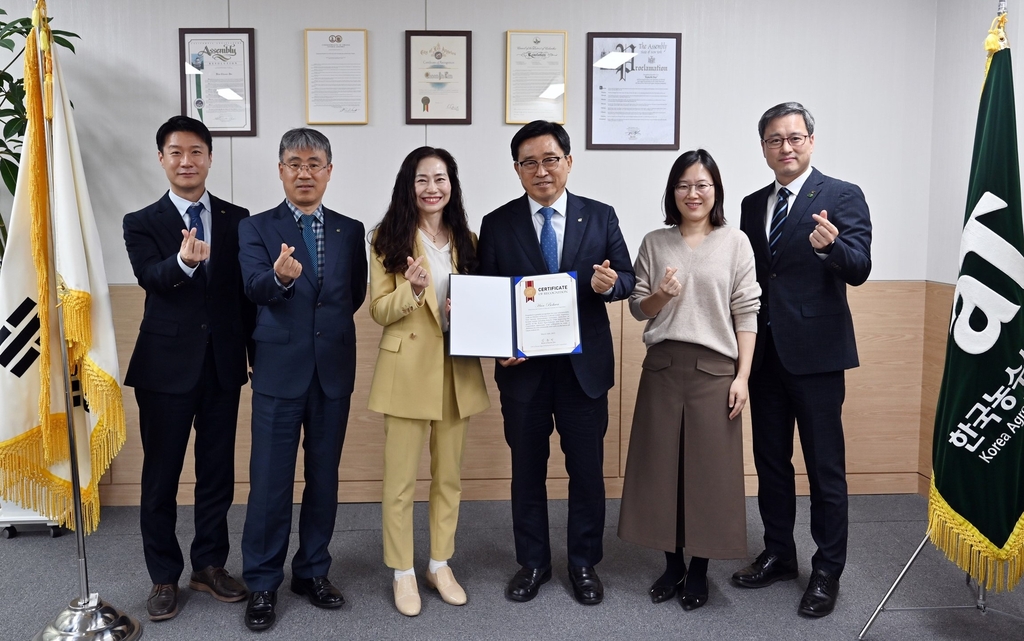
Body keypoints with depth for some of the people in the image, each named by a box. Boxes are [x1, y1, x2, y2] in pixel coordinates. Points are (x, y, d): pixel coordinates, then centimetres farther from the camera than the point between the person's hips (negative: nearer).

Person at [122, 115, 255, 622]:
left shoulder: (237, 219, 6)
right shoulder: (142, 223, 0)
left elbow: (246, 288, 6)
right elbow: (149, 277, -19)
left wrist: (254, 346, 2)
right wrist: (183, 262, -40)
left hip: (224, 363, 2)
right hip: (167, 365, -2)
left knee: (218, 470, 12)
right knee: (161, 475, 7)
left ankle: (210, 565, 29)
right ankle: (164, 576, 23)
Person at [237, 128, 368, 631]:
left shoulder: (350, 231, 8)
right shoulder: (256, 228, 0)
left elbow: (356, 294, 12)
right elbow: (256, 286, -17)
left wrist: (326, 325, 7)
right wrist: (280, 277, -36)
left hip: (334, 370, 3)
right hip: (279, 370, -2)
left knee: (324, 476, 12)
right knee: (270, 481, 3)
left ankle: (313, 571, 28)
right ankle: (262, 584, 19)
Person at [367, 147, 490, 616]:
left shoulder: (466, 240, 9)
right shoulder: (388, 239, -2)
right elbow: (378, 311, -6)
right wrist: (413, 289, -25)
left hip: (458, 370, 4)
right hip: (406, 369, -4)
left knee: (449, 475, 13)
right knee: (401, 479, 4)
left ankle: (440, 564, 29)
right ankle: (403, 573, 21)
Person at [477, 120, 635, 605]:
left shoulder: (600, 217, 2)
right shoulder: (497, 224, 1)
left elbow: (627, 278, 4)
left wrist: (610, 282, -19)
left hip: (584, 365, 0)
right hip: (522, 367, 0)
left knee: (587, 469, 10)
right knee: (526, 470, 13)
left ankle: (584, 563, 29)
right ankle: (532, 562, 31)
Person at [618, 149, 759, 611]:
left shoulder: (735, 242, 2)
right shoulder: (654, 244, 7)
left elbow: (746, 313, -1)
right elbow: (637, 308, 10)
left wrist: (742, 375, -7)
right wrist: (660, 296, -12)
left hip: (714, 368, -2)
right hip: (662, 366, 2)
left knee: (709, 468, 4)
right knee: (660, 466, 6)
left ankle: (699, 569, 21)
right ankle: (672, 564, 24)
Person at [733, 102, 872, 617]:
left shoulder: (843, 197, -5)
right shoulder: (753, 205, 12)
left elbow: (859, 269, -15)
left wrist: (829, 245, -36)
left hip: (815, 351, -5)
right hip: (764, 350, 6)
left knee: (825, 467, 3)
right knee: (770, 459, 15)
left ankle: (827, 571, 17)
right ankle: (778, 555, 30)